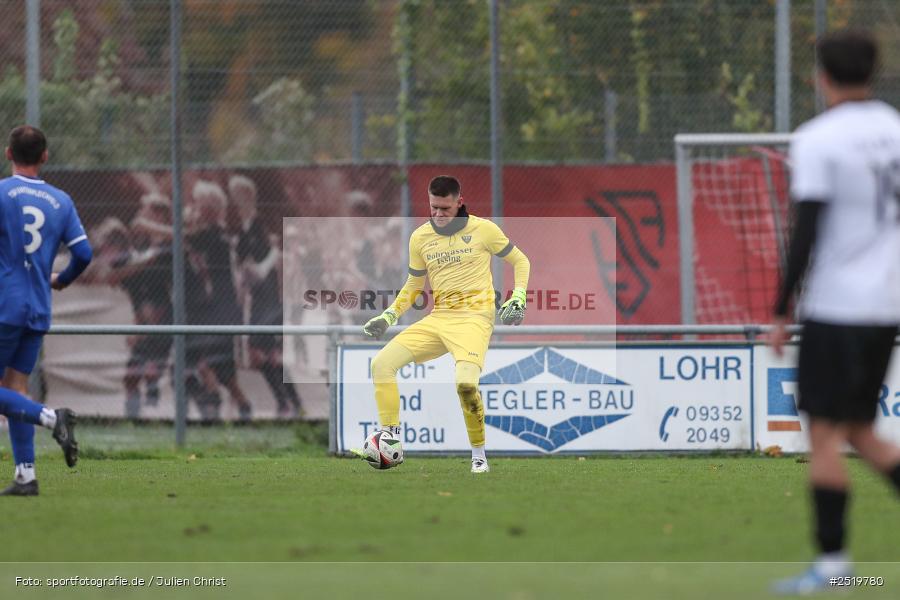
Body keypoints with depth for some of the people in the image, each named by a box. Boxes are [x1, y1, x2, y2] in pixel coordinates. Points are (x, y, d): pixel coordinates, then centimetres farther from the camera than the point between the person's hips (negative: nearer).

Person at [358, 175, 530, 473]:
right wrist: (388, 316, 10)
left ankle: (479, 456, -8)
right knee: (381, 363, -13)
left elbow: (520, 261, 10)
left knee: (466, 382, -30)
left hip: (474, 317, -5)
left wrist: (518, 298, -5)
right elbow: (414, 284, 22)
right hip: (437, 319, 5)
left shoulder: (483, 230, -2)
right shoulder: (420, 237, 9)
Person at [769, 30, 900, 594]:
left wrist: (781, 313, -7)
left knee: (826, 433, -2)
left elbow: (806, 233, -13)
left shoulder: (817, 140, -9)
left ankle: (832, 558, -4)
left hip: (836, 309, -6)